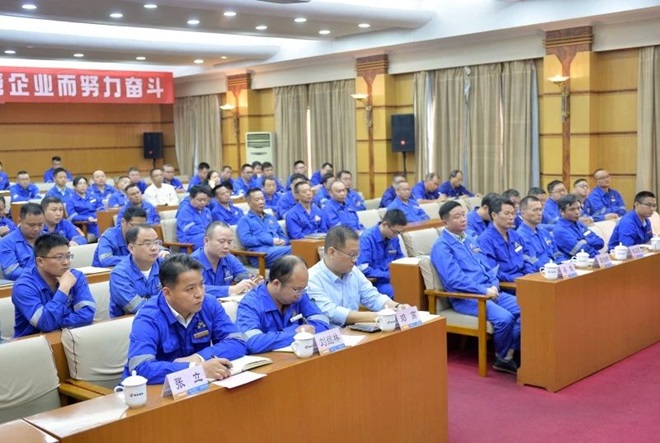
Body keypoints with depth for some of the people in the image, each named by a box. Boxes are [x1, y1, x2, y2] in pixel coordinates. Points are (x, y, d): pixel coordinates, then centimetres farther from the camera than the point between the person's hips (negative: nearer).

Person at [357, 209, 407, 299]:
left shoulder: (394, 237, 4)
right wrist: (389, 275, -21)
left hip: (389, 277, 6)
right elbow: (363, 269, -23)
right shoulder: (367, 238, -16)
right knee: (390, 290, -35)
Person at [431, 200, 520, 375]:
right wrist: (484, 290, -19)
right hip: (466, 297, -8)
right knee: (504, 318, -28)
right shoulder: (442, 246, -8)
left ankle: (510, 353, -4)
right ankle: (502, 358, -3)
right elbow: (455, 280, -18)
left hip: (488, 291, 8)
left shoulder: (467, 238, 18)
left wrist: (494, 285, 1)